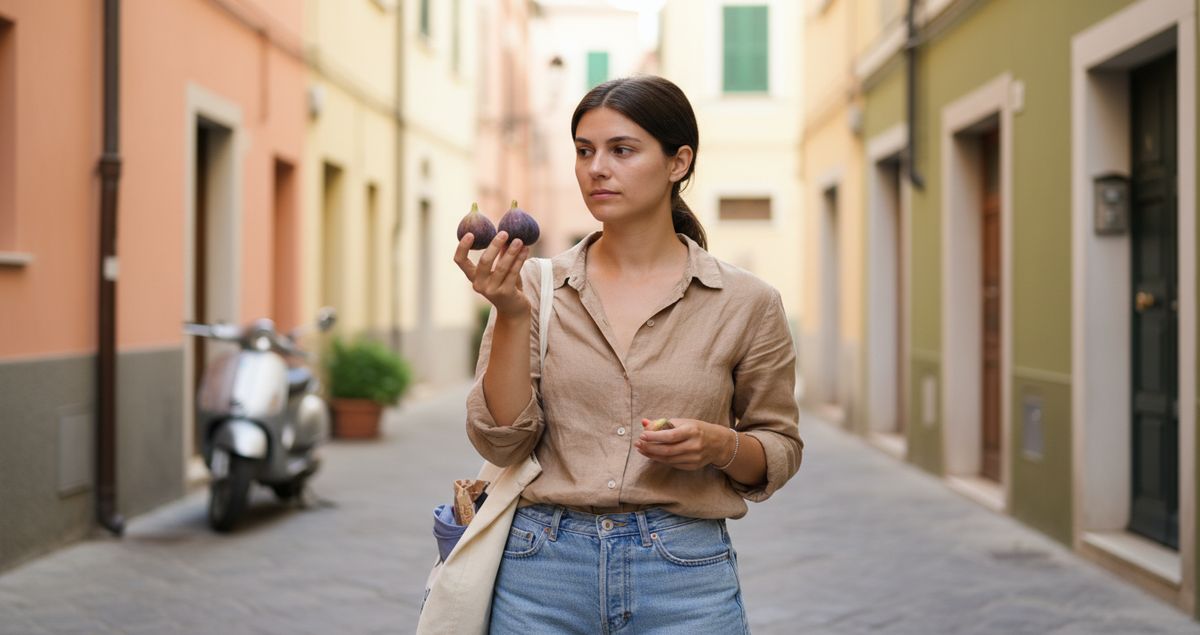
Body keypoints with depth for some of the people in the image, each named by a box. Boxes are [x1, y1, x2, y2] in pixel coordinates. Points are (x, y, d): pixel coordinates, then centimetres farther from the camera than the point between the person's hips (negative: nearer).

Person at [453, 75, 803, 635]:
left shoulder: (745, 303, 0)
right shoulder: (536, 286, 2)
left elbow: (780, 450, 8)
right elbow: (501, 443, -4)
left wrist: (721, 445, -12)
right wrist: (511, 315, -14)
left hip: (685, 582, 0)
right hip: (543, 572, 1)